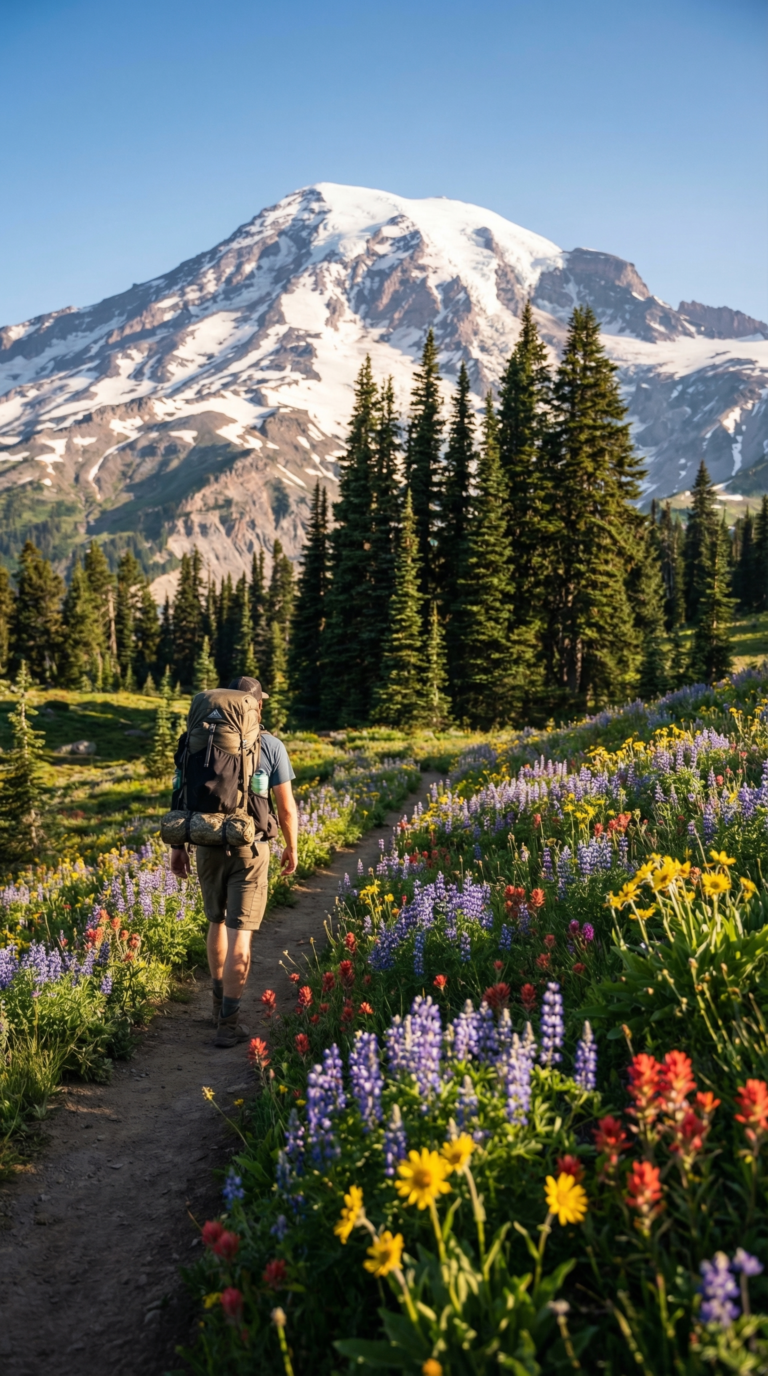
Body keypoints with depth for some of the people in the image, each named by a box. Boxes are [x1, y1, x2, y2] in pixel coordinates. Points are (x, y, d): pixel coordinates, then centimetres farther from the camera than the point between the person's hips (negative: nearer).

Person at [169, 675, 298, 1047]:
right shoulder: (271, 746, -6)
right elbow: (286, 807, -3)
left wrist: (178, 845, 8)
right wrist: (292, 848, 11)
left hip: (208, 846, 3)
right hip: (249, 848, -3)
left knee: (217, 921, 22)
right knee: (239, 934, -1)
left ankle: (220, 1002, 34)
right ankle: (228, 1022, -3)